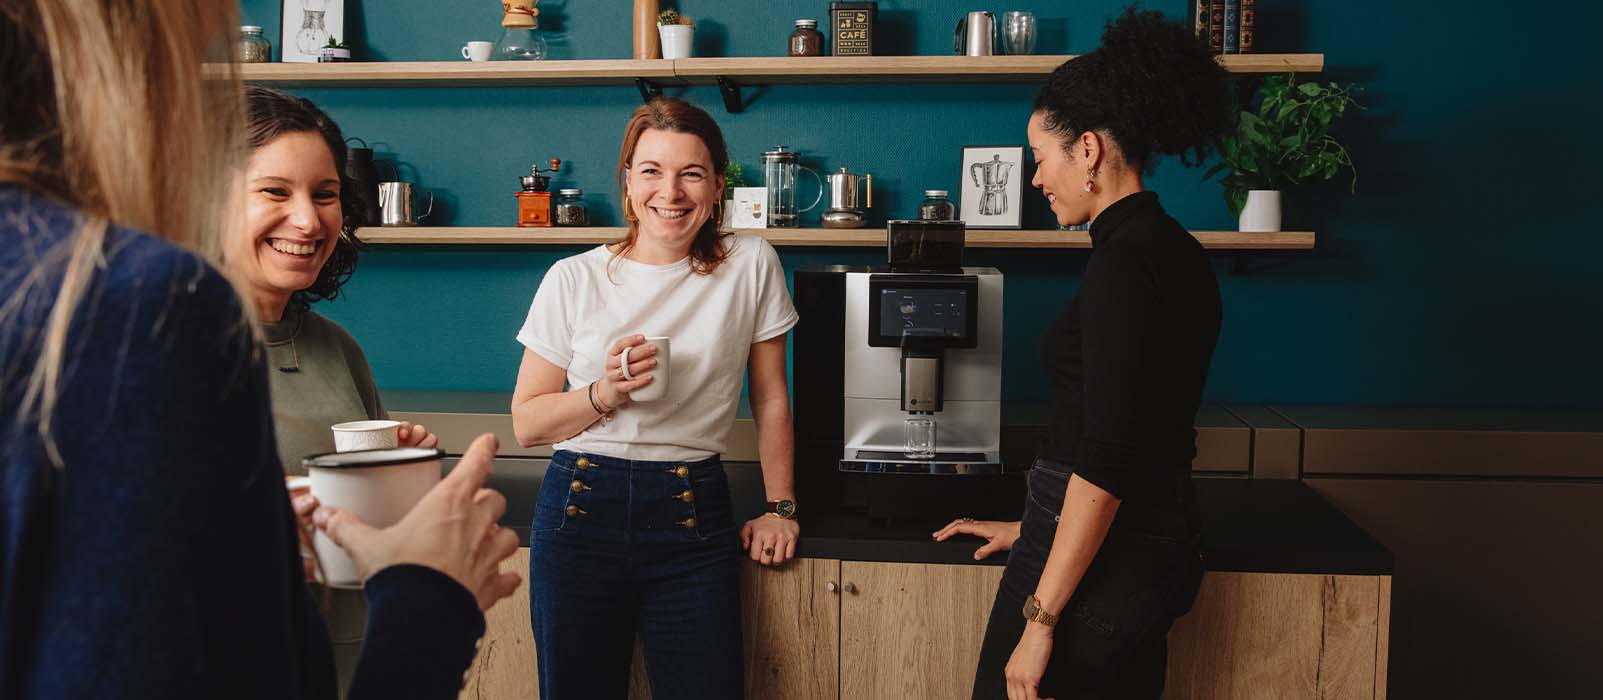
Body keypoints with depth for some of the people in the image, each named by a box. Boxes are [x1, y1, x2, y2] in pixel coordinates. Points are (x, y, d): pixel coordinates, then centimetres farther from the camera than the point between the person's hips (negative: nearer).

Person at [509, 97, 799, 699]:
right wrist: (604, 394, -13)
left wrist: (780, 507, 7)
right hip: (582, 511, 1)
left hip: (693, 517, 0)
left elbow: (770, 400, 8)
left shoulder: (751, 266, 0)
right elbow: (527, 422, 3)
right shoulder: (574, 280, 0)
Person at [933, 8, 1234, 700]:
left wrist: (1039, 619, -20)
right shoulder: (1175, 253, 11)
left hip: (1102, 561, -10)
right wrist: (1033, 526, 25)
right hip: (1156, 543, 10)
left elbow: (1104, 465, -23)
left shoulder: (1124, 261, -19)